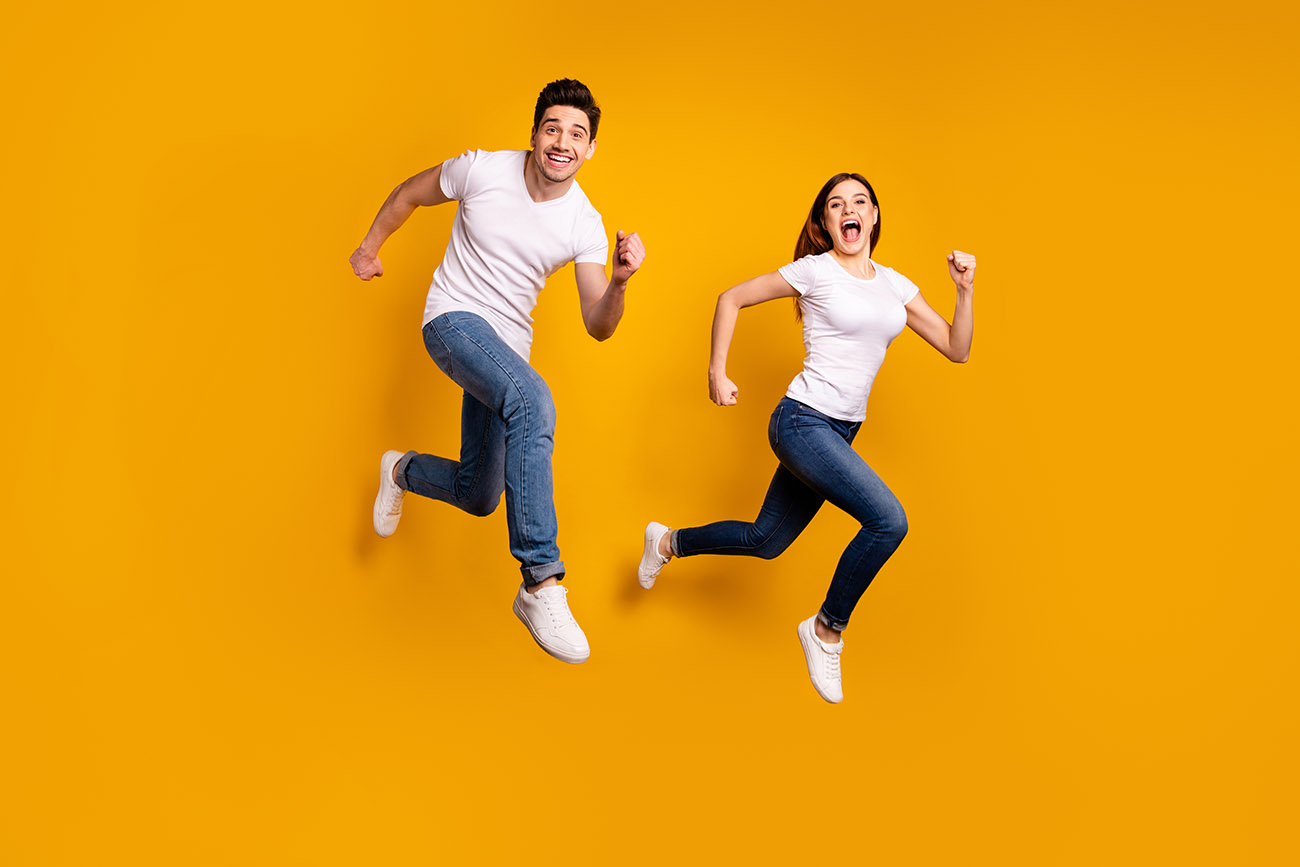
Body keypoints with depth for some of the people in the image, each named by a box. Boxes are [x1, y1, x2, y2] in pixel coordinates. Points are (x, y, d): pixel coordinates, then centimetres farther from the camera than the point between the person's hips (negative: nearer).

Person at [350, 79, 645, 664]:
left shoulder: (585, 225, -6)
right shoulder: (481, 170, -14)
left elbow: (598, 328, -8)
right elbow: (409, 194, 6)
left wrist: (618, 284, -28)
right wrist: (369, 247, 17)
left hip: (507, 346, 5)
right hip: (455, 321, -5)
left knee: (478, 497, 8)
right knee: (531, 400, -37)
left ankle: (403, 470, 45)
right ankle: (541, 584, -38)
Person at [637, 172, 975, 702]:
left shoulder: (895, 285, 10)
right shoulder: (815, 271, -6)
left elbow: (956, 350, 11)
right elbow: (731, 299, 1)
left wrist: (965, 291, -3)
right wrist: (716, 373, -3)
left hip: (840, 434, 7)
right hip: (801, 421, -7)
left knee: (765, 543, 14)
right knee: (888, 520, -22)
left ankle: (668, 542, 39)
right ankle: (827, 630, -2)